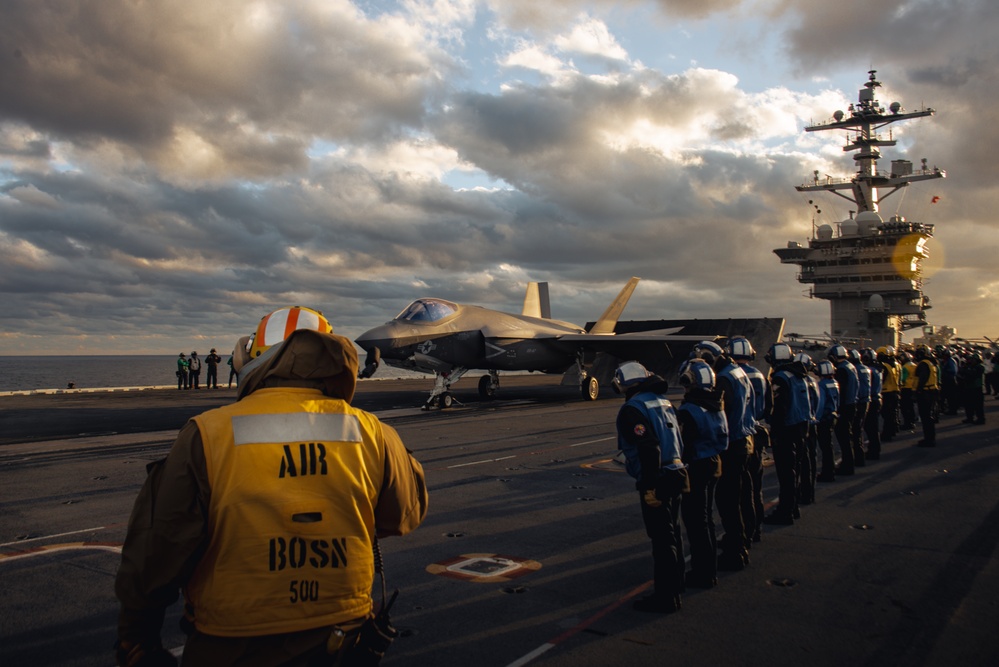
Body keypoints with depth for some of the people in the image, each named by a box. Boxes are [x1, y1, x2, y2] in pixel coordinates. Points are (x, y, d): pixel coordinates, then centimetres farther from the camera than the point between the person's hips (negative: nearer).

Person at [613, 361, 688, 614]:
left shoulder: (632, 409, -15)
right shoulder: (663, 402, 12)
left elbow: (649, 448, -25)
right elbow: (677, 439, 16)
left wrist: (649, 486, -21)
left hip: (657, 482, -9)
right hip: (675, 476, 9)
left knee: (662, 539, -1)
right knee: (672, 533, 22)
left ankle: (666, 597, 7)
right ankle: (675, 582, 37)